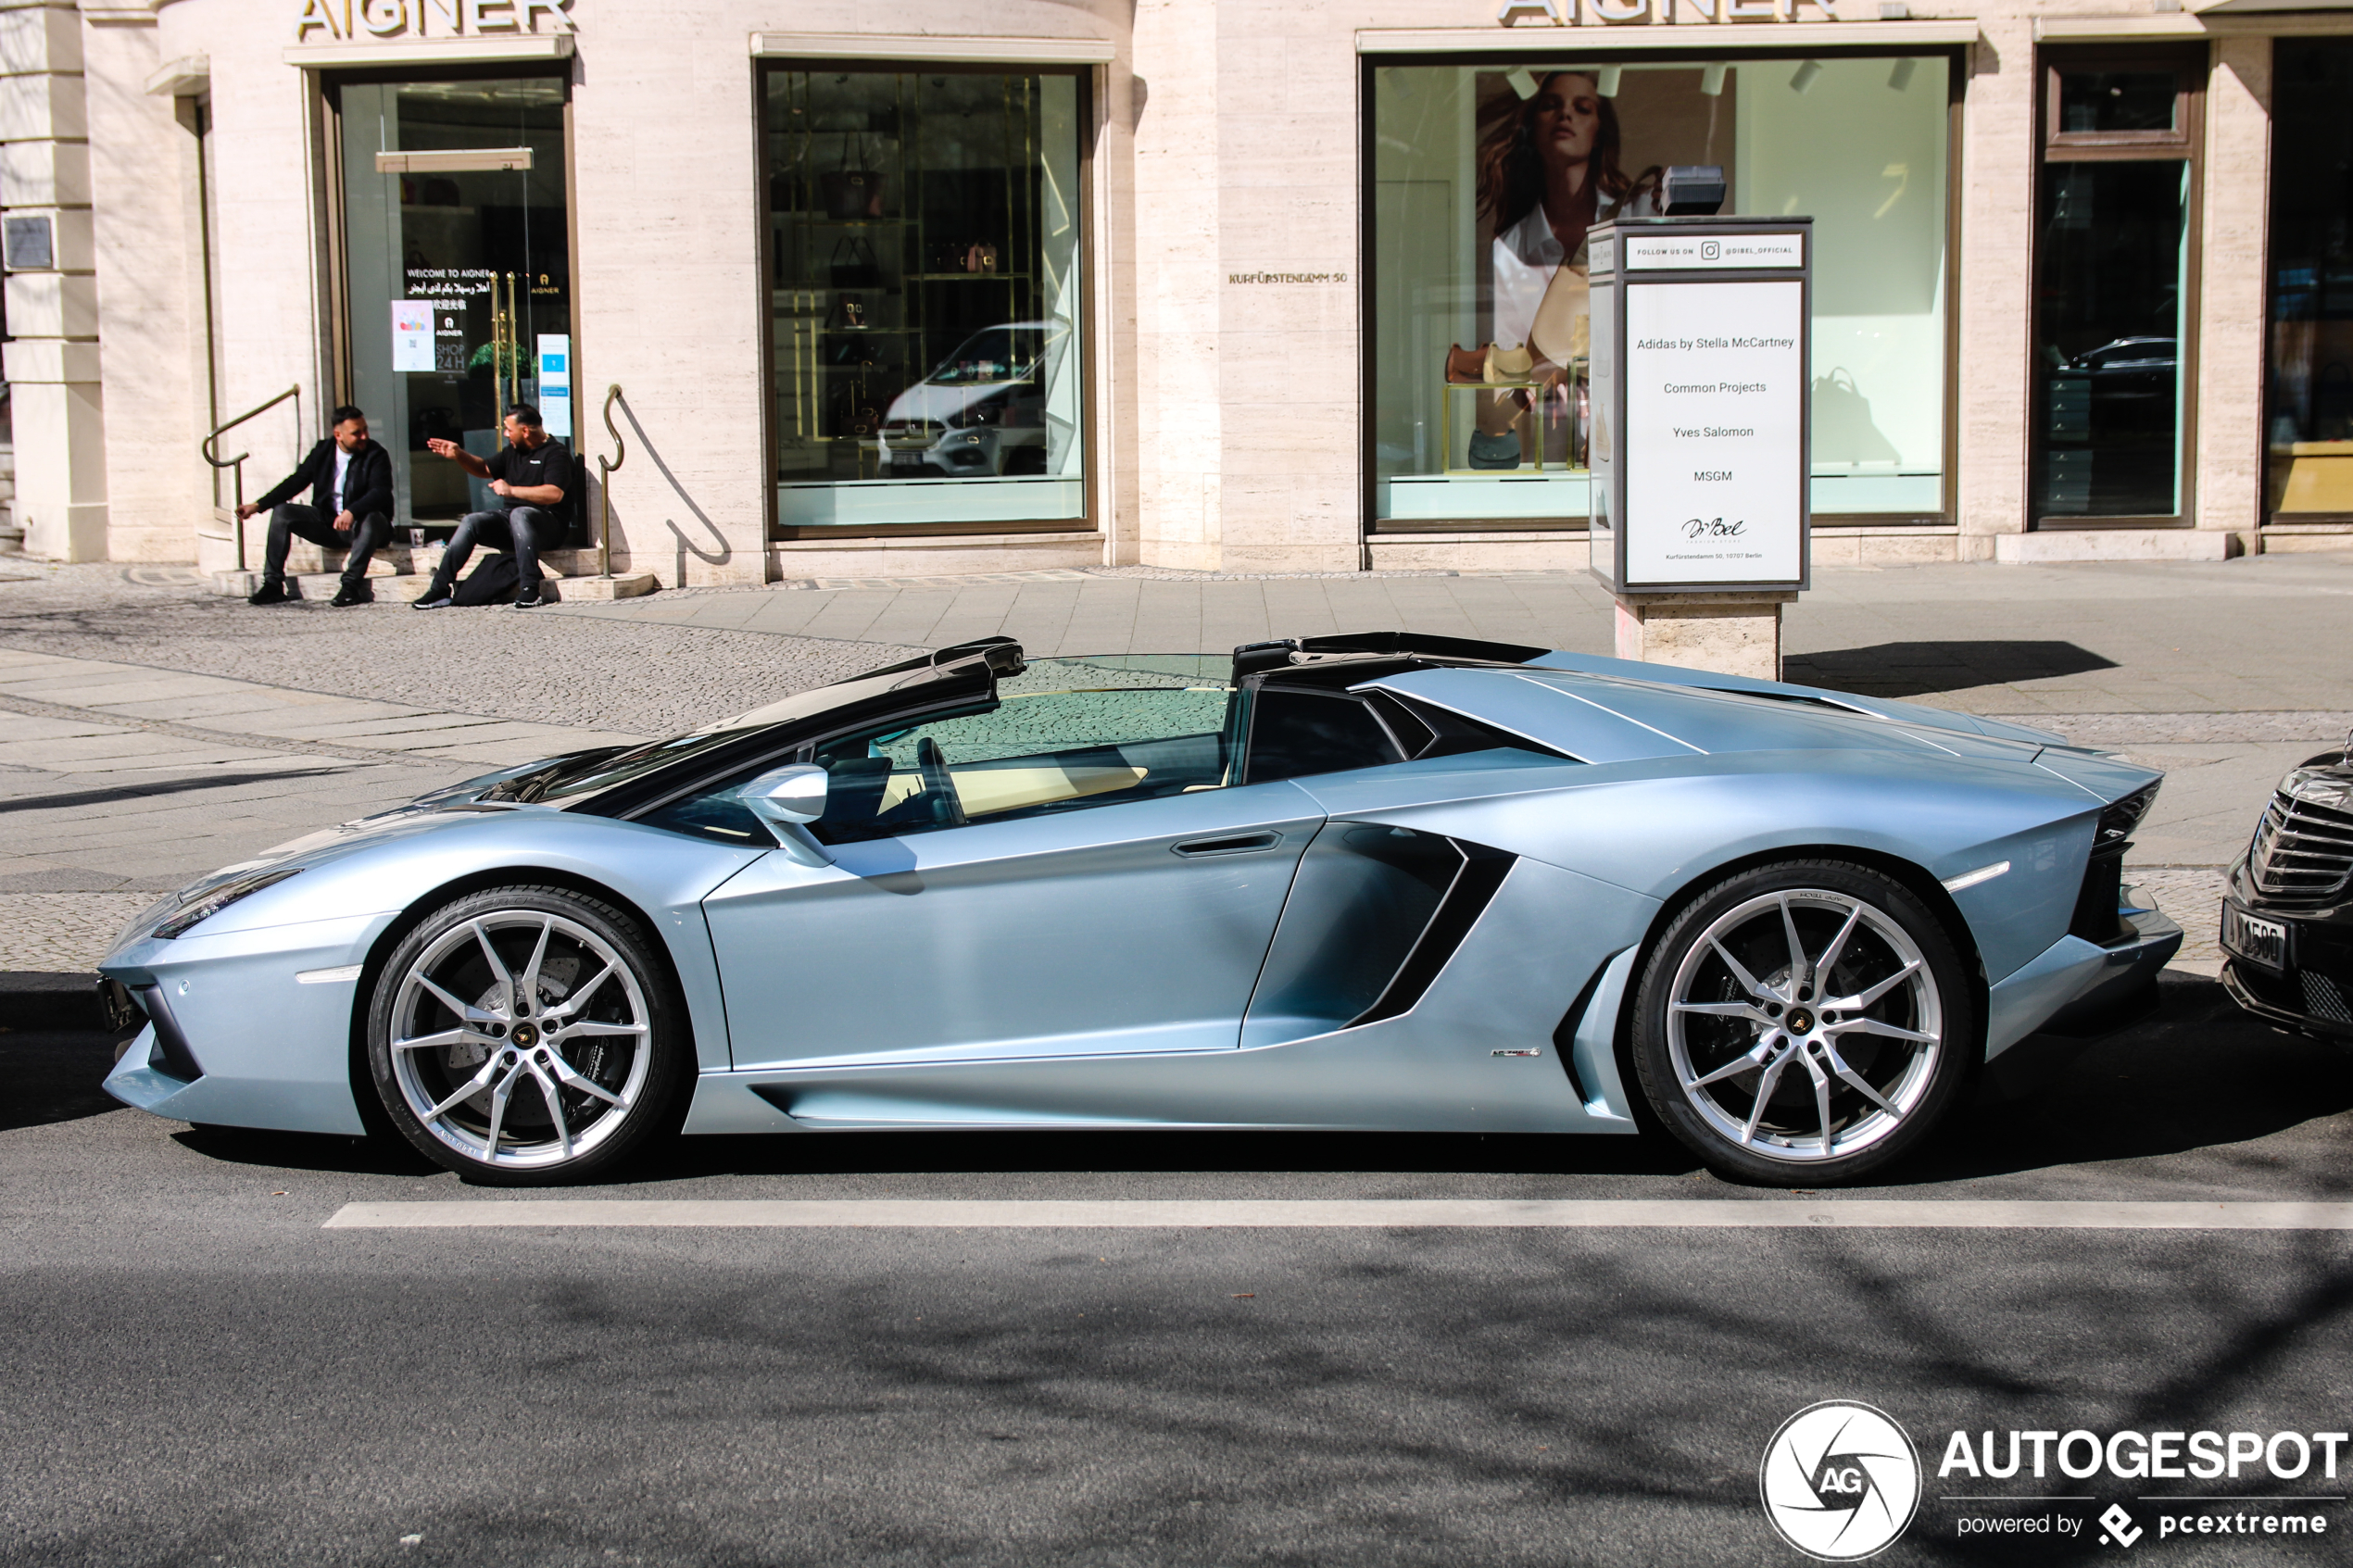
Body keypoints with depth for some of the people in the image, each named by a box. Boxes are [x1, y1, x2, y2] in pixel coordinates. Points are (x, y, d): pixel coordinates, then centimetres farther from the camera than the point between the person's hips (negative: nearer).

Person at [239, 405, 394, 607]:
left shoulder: (376, 455, -9)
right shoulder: (323, 451, 5)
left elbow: (381, 492, -24)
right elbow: (296, 481, 7)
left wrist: (352, 512, -42)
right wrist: (258, 505, -2)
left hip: (360, 524, -5)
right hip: (327, 524, 5)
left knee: (371, 519, -38)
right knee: (282, 512, -10)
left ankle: (351, 584, -35)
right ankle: (273, 585, -12)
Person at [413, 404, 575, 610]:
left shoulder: (556, 453, -7)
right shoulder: (513, 452, 18)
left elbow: (555, 494, -21)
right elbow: (484, 469, 32)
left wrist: (511, 490, -21)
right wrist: (458, 455, 14)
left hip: (548, 522, -7)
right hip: (511, 521, 7)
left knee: (519, 514, -38)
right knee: (472, 521, -13)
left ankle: (529, 590, -42)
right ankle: (441, 587, -18)